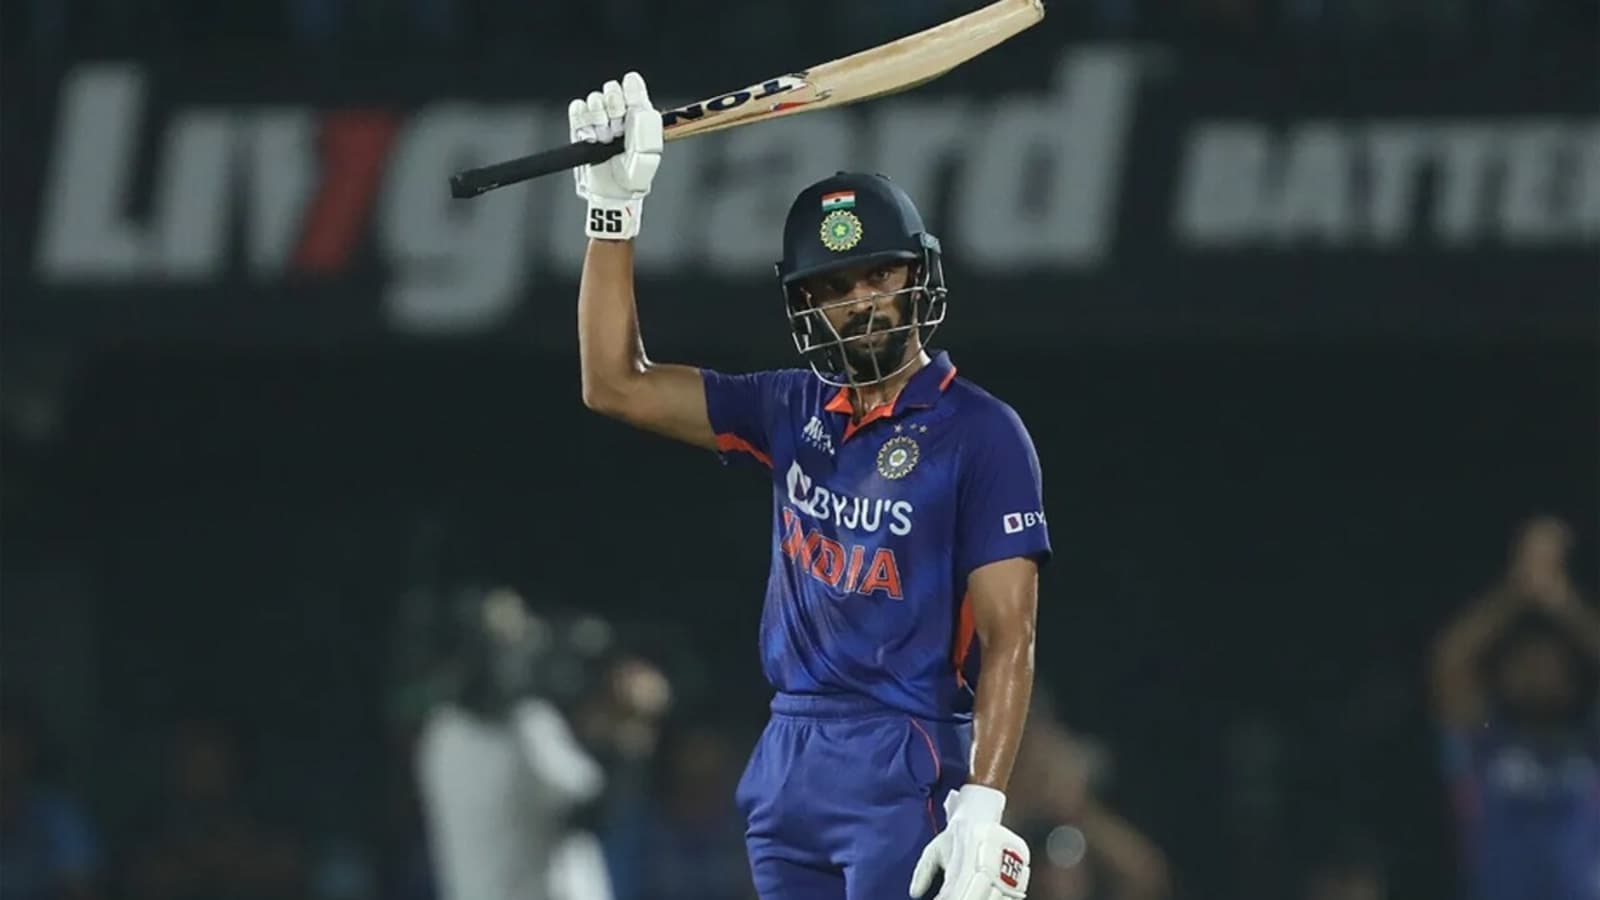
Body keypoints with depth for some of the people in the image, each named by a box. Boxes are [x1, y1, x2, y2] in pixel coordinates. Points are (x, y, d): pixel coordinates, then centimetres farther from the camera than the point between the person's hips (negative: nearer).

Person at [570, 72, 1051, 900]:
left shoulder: (979, 434, -6)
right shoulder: (796, 413, 13)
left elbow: (1008, 639, -11)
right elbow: (616, 385, 13)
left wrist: (981, 809, -21)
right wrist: (615, 209, 5)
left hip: (904, 770, -6)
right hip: (786, 763, 6)